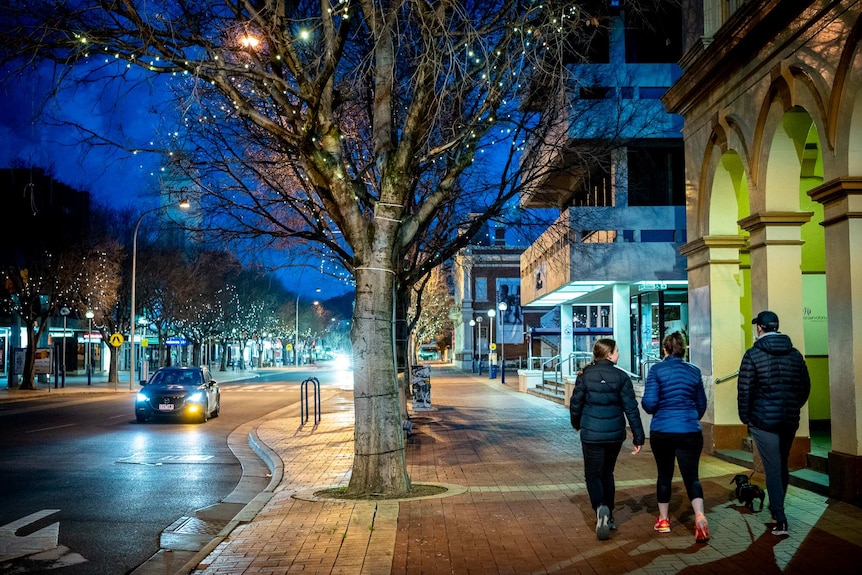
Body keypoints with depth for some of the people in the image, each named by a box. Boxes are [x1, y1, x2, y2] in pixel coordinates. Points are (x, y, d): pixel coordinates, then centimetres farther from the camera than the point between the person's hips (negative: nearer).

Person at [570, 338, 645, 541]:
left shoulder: (585, 376, -5)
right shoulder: (621, 377, -4)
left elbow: (575, 404, 0)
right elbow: (631, 408, -5)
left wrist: (577, 424, 21)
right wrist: (638, 437, 0)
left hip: (592, 434, -2)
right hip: (615, 434, 2)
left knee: (593, 475, 6)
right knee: (607, 473, 20)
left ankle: (600, 508, -21)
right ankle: (609, 517, 23)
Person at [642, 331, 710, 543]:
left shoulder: (657, 370, -6)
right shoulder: (694, 371, 4)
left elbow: (649, 403, -12)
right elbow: (702, 405, 14)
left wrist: (654, 408, 11)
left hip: (661, 431, -1)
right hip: (690, 431, 1)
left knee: (664, 474, 16)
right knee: (691, 476, 2)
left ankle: (663, 520, 26)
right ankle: (700, 517, -19)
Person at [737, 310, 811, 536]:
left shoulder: (753, 355, -9)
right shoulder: (795, 354, 6)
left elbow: (745, 390, -11)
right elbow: (805, 386, 11)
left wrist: (745, 417, 0)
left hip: (763, 420, -5)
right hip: (790, 420, 5)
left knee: (772, 468, -3)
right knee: (782, 466, 18)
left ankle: (779, 520, -6)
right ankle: (777, 508, 32)